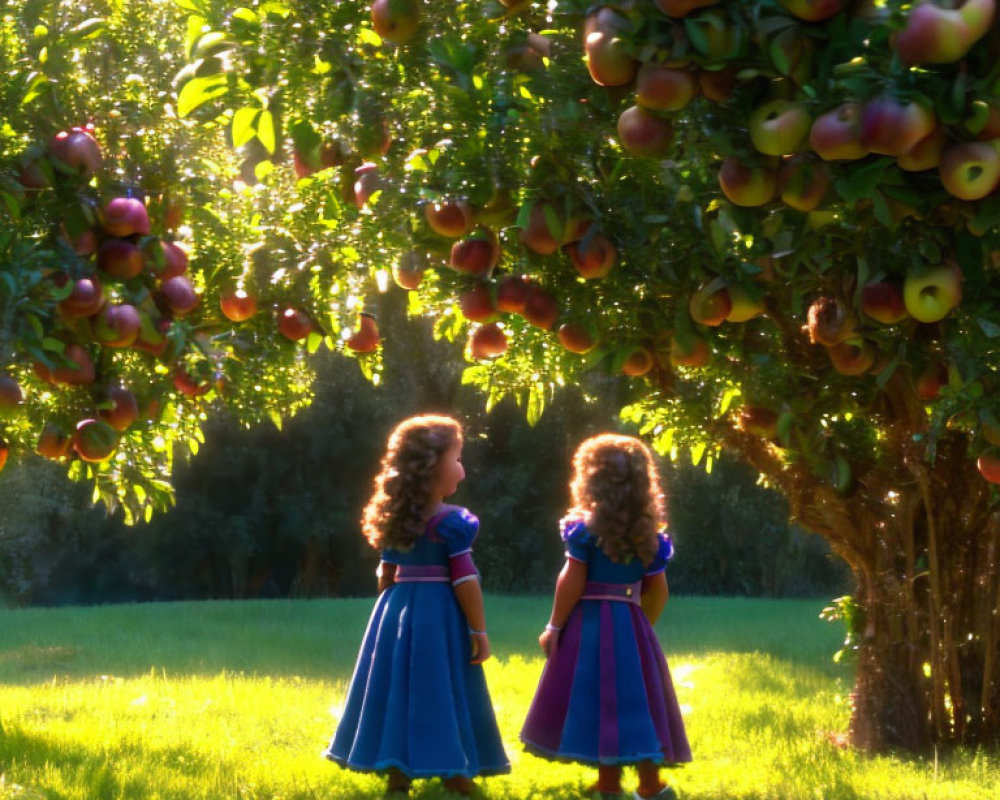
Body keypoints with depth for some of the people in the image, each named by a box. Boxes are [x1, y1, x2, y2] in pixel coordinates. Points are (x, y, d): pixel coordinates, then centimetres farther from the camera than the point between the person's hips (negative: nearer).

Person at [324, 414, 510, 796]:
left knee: (400, 691, 9)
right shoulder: (453, 522, -13)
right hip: (440, 617, -6)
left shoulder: (393, 521, 6)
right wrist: (479, 631, -9)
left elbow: (386, 576, 12)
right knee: (441, 694, 1)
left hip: (397, 612, 6)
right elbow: (464, 581, -14)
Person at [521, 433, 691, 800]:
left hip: (589, 624, -4)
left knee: (597, 701, 1)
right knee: (636, 700, 8)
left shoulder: (585, 528, -8)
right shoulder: (649, 534, 5)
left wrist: (555, 626, -3)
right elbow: (658, 591, 7)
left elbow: (572, 582, -10)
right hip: (630, 626, 4)